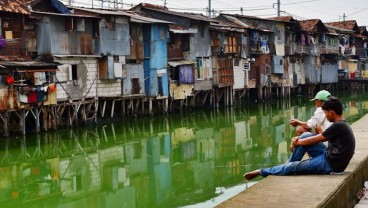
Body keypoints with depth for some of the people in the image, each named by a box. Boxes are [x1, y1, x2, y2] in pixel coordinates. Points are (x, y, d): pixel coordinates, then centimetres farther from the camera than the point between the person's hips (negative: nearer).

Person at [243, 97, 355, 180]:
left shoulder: (338, 126, -20)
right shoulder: (341, 125, 11)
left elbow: (314, 140, -14)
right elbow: (317, 137, 15)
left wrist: (296, 142, 2)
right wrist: (298, 139, 2)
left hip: (331, 164, -9)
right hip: (329, 156, 9)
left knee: (292, 167, -8)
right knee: (305, 137, 4)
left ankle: (261, 172, 7)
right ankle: (288, 166, 9)